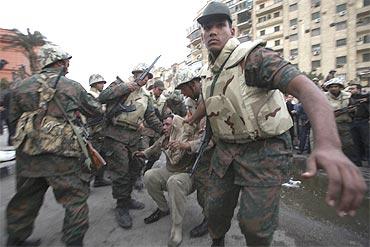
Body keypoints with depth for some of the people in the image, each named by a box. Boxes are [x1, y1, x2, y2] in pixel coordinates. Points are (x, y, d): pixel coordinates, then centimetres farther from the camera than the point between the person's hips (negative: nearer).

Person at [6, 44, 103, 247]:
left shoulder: (21, 86, 5)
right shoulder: (72, 86, -4)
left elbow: (13, 119, 13)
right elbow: (96, 110, 7)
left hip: (26, 154, 5)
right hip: (61, 156, -5)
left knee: (26, 199, 23)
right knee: (76, 199, 9)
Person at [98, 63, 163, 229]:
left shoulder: (145, 98, 19)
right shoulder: (119, 84, 5)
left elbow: (152, 119, 14)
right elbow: (102, 98, -10)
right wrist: (124, 87, -14)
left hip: (135, 137, 7)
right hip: (116, 135, -6)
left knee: (135, 169, 12)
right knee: (121, 172, -4)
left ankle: (127, 199, 33)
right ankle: (121, 207, 14)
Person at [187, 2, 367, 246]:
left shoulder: (252, 56, -17)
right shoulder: (210, 73, 9)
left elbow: (304, 87, -32)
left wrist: (328, 145, -48)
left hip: (264, 151, -6)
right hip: (225, 149, 7)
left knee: (255, 223, -1)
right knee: (216, 208, 16)